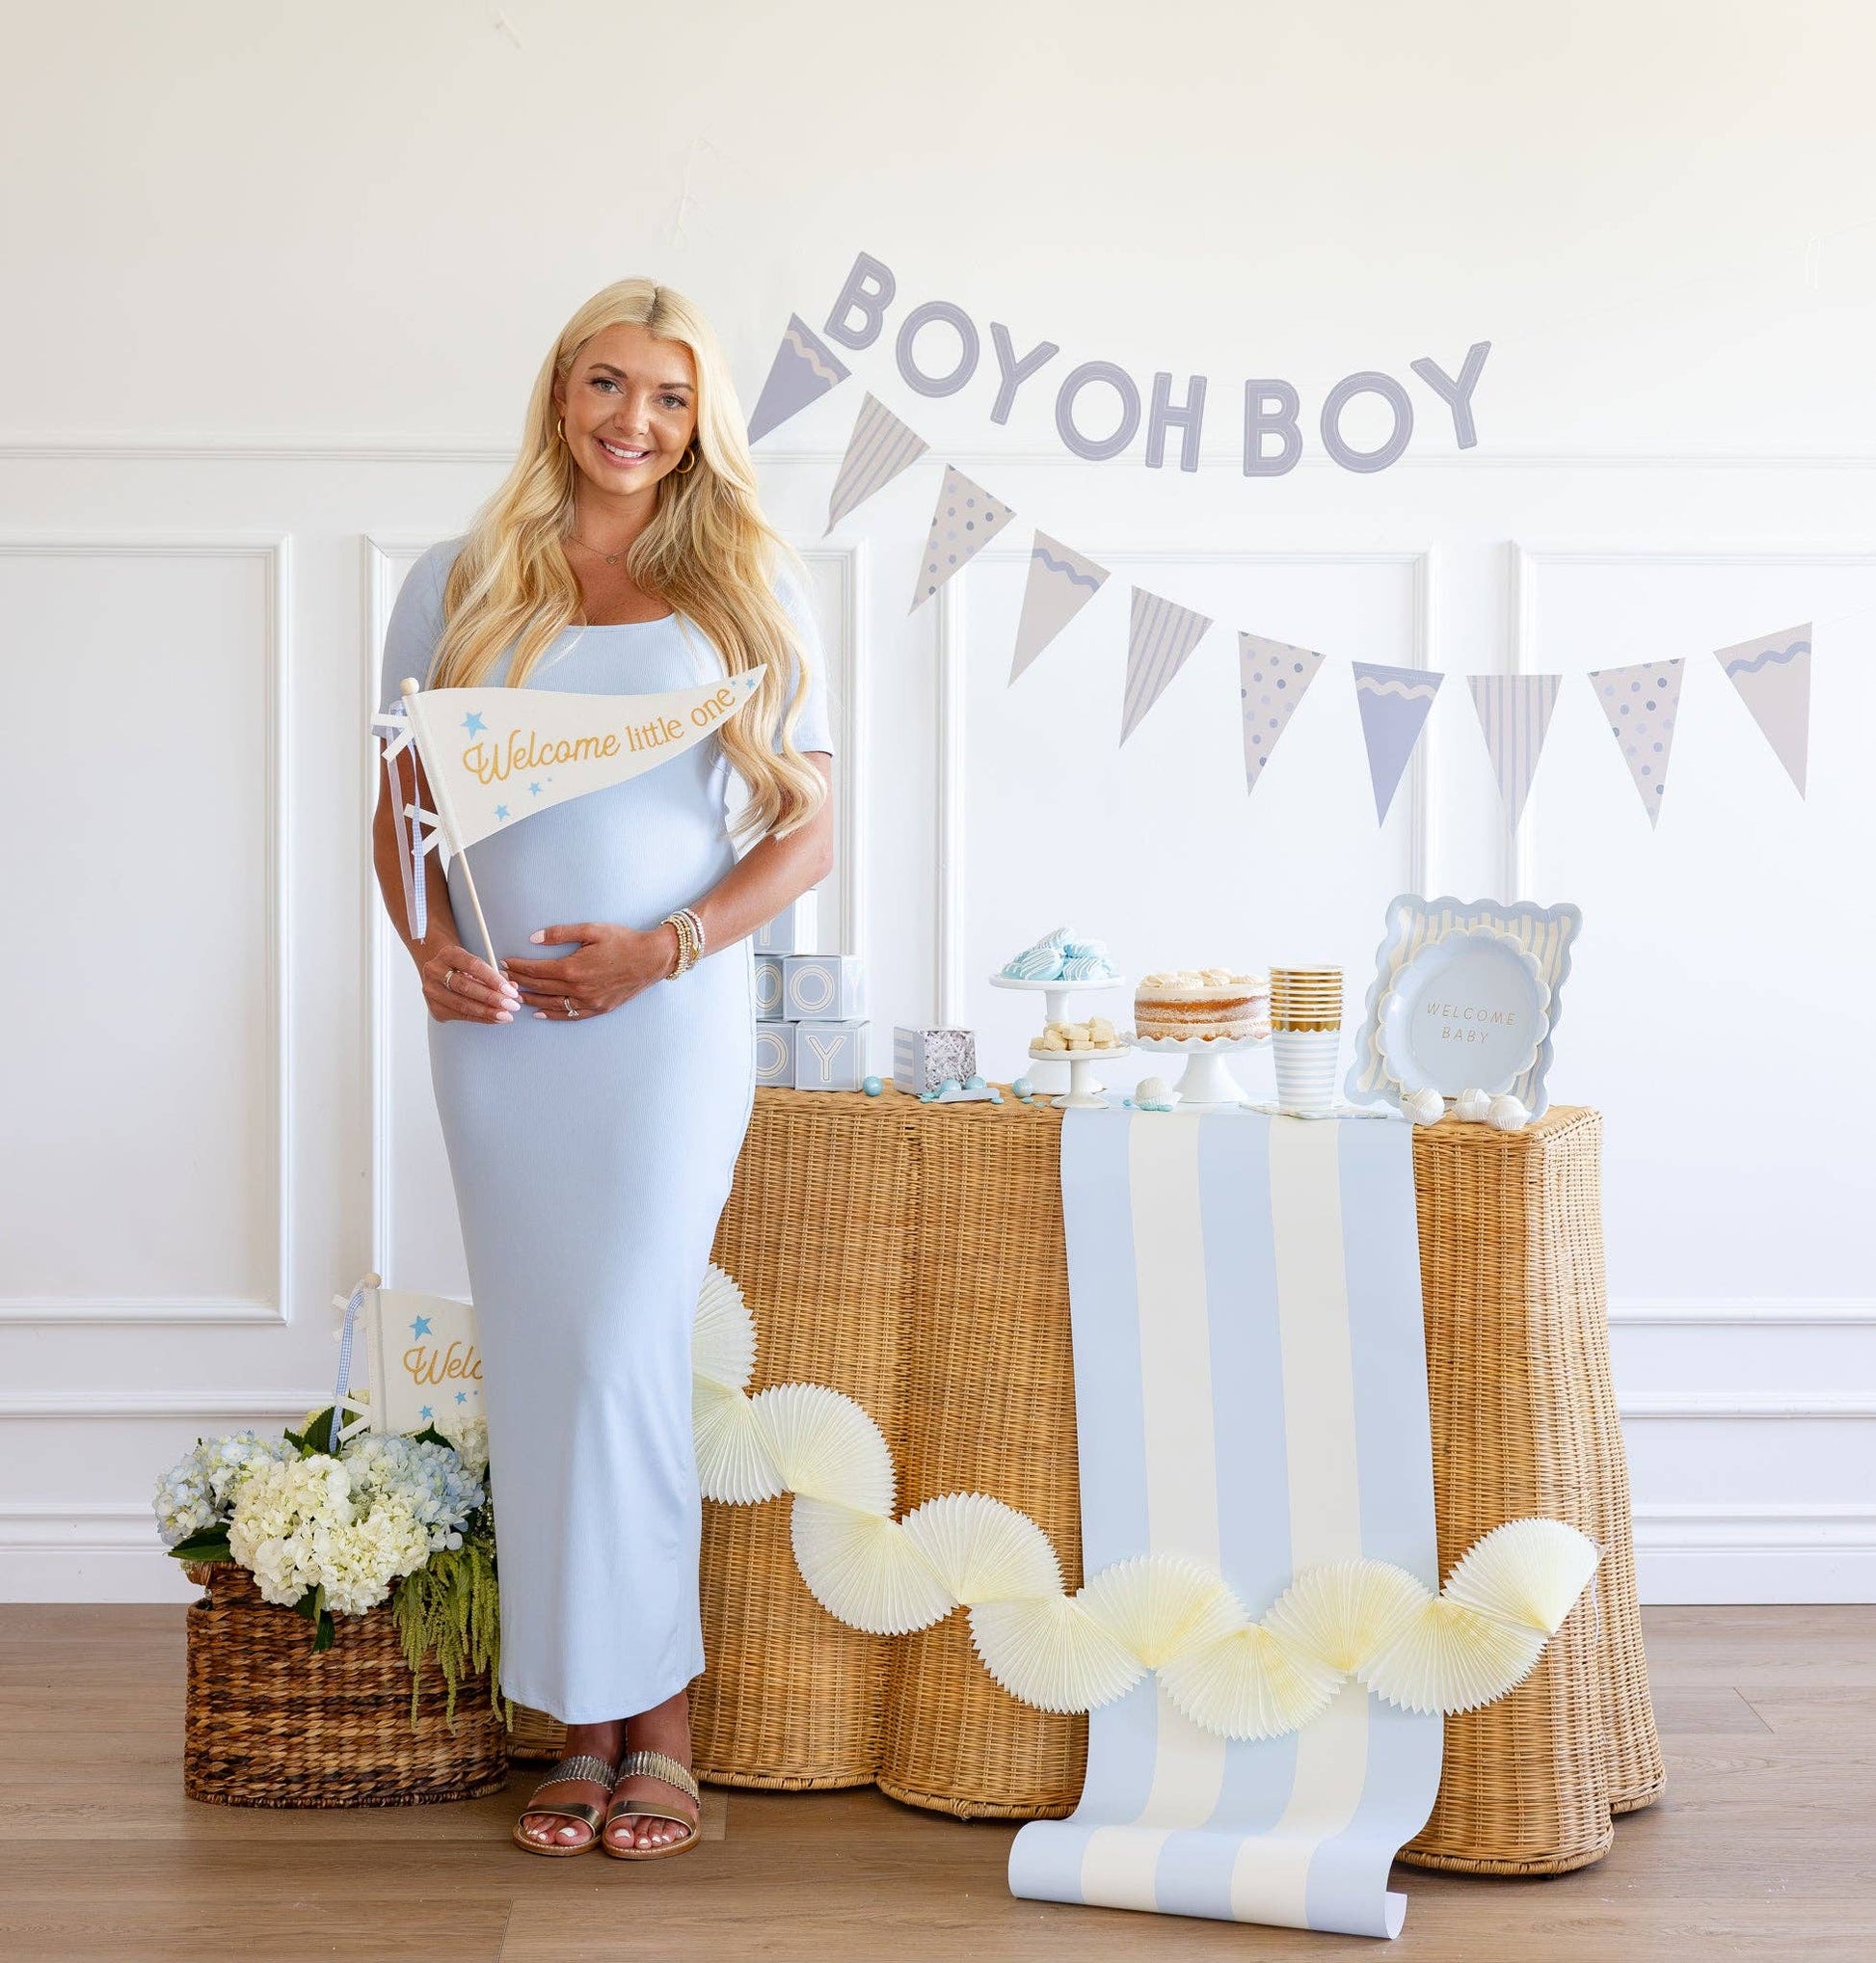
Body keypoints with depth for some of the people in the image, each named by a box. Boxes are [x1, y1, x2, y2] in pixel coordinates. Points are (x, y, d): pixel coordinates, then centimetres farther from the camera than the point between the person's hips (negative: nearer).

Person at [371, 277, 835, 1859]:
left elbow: (806, 831, 4)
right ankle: (585, 1727, 14)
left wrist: (664, 946, -10)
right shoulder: (459, 588, 11)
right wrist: (428, 941, -6)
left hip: (670, 1016, -2)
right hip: (495, 1022, 3)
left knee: (625, 1358, -8)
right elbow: (404, 805, 14)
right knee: (537, 1366, 4)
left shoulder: (752, 589, 6)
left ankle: (659, 1725, 5)